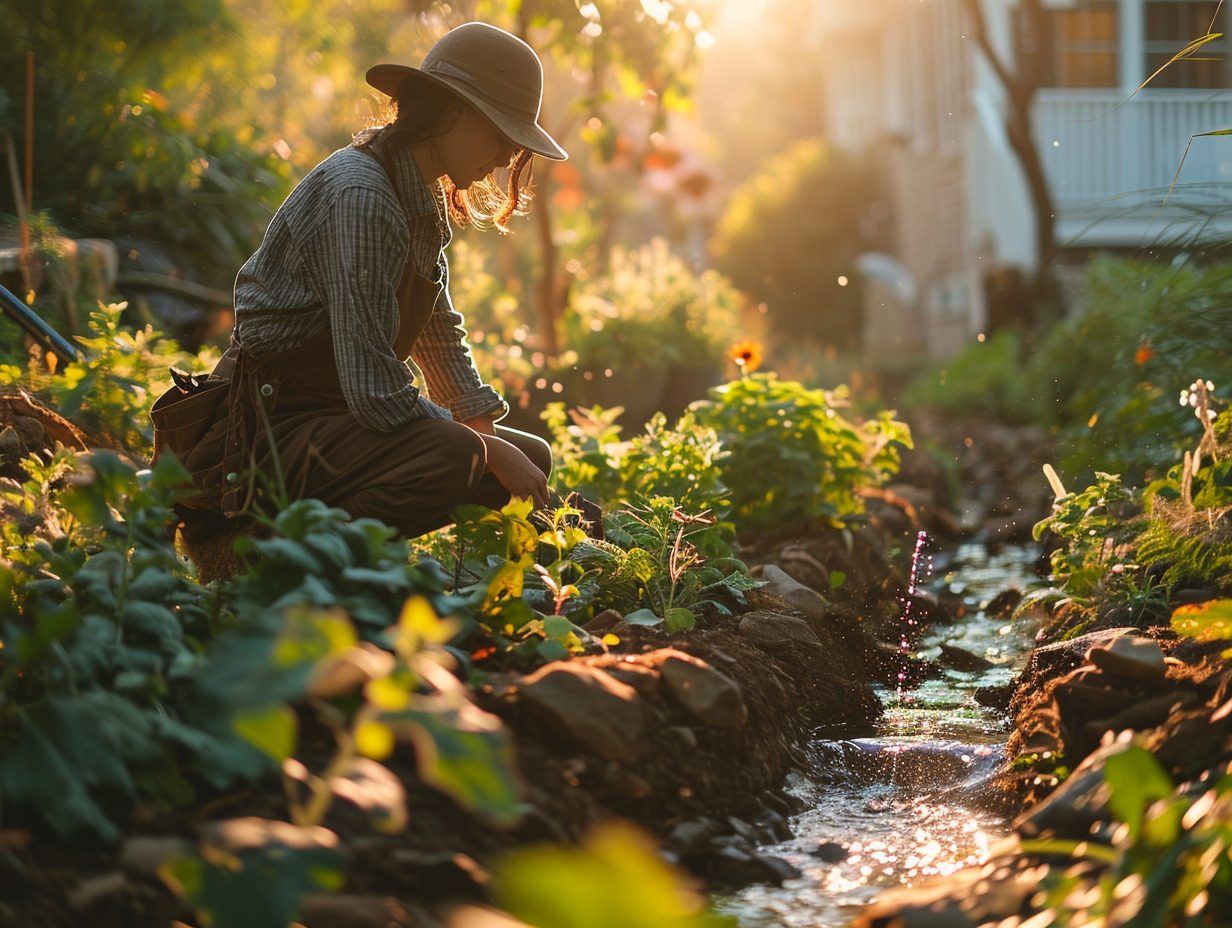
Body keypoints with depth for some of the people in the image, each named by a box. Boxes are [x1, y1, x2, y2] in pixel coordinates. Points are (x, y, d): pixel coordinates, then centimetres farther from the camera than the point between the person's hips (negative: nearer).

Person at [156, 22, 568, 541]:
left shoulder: (425, 198, 9)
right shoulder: (360, 196, -22)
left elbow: (439, 334, 22)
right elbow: (376, 394, -26)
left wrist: (489, 427, 10)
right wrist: (491, 450, -16)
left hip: (343, 414, 10)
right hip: (273, 427, -10)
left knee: (532, 458, 6)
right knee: (451, 455, -33)